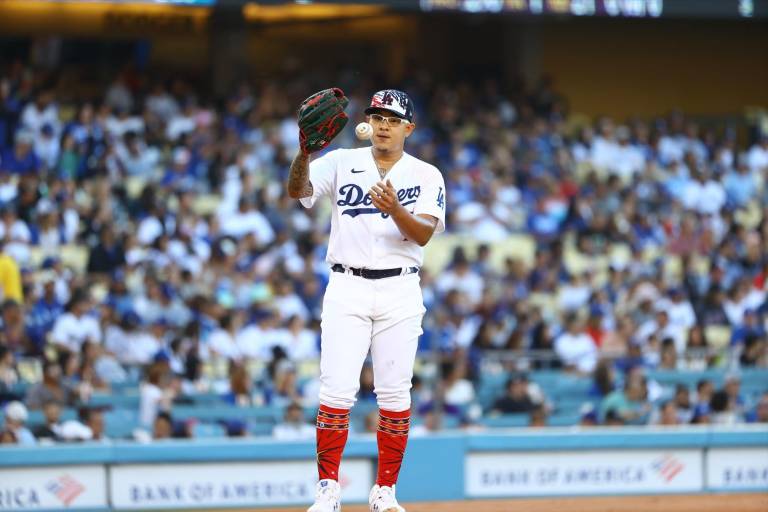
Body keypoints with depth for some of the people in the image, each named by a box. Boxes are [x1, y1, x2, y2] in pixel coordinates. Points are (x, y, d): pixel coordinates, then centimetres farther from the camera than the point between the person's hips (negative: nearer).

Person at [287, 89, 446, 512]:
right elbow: (298, 190, -12)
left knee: (394, 394, 2)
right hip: (347, 289, 0)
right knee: (336, 390, -8)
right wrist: (305, 151, -31)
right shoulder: (342, 163, 5)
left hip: (400, 291, 1)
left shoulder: (426, 176, 4)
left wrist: (395, 209, -30)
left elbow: (423, 234, -10)